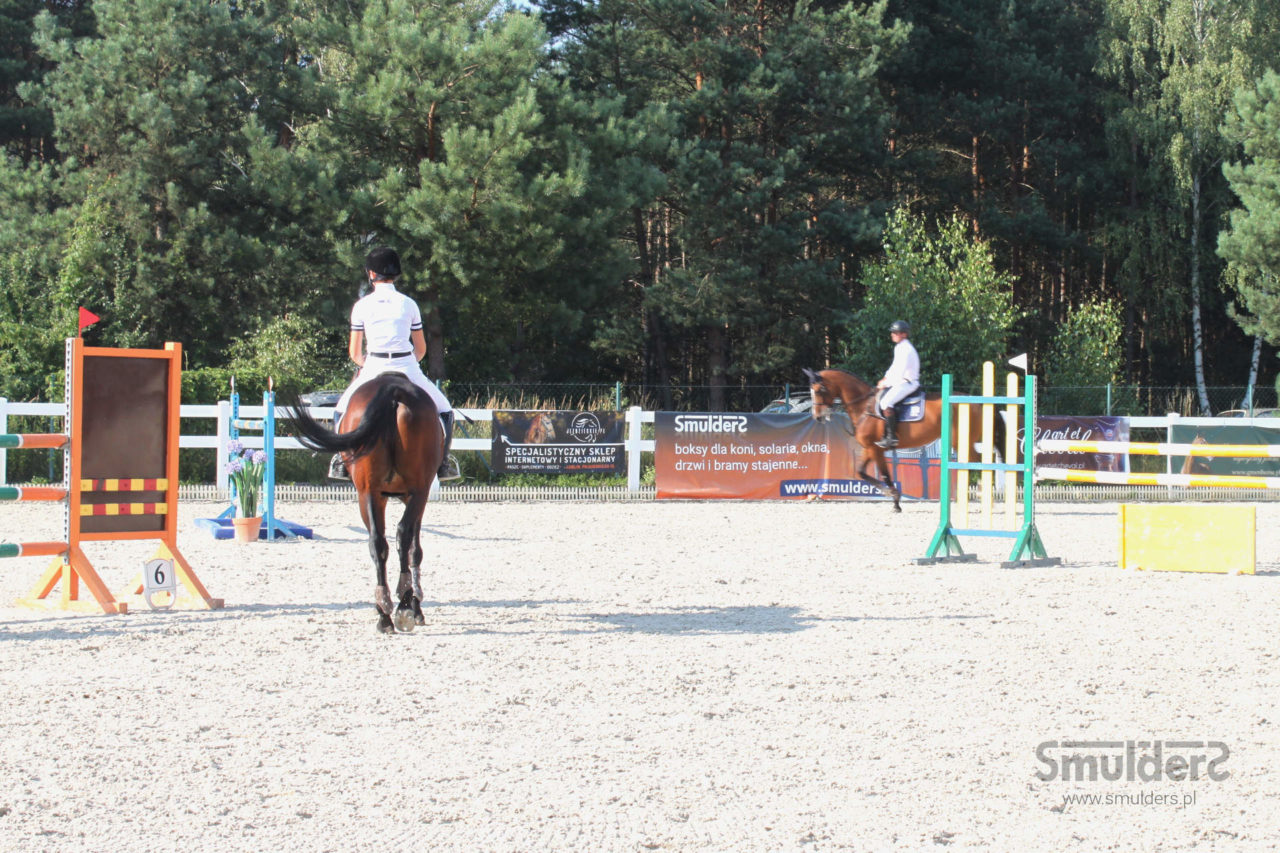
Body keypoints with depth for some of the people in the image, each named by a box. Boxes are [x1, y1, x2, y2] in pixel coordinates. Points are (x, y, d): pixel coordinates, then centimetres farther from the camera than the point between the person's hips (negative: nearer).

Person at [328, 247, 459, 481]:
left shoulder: (362, 306, 2)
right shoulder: (408, 304, 5)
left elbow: (354, 352, 6)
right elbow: (421, 349, 11)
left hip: (373, 370, 0)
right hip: (407, 369, 0)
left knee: (341, 411, 23)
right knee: (444, 410, 19)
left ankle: (342, 461, 12)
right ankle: (442, 462, 9)